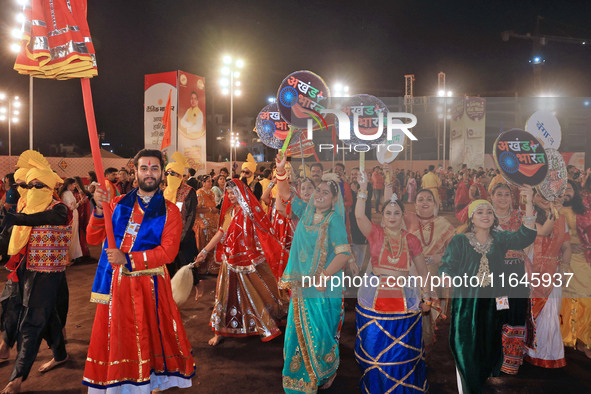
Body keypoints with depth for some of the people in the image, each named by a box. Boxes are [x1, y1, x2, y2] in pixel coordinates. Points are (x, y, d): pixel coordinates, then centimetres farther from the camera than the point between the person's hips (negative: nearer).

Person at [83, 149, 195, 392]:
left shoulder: (169, 211, -1)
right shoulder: (118, 204, 9)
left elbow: (168, 252, -12)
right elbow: (93, 238, 4)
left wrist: (127, 259, -18)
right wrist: (99, 210, -13)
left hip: (149, 284, -2)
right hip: (115, 283, 2)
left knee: (151, 338, 8)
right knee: (116, 340, 9)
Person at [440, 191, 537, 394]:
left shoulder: (500, 239, 2)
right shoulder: (459, 241, -3)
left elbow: (525, 236, -14)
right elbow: (447, 267, -2)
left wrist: (529, 203, -23)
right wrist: (446, 277, -24)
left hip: (491, 303, 3)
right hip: (466, 303, -2)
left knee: (489, 350, 13)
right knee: (466, 351, 3)